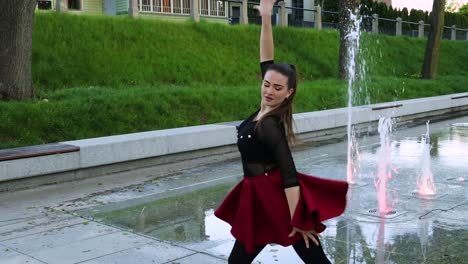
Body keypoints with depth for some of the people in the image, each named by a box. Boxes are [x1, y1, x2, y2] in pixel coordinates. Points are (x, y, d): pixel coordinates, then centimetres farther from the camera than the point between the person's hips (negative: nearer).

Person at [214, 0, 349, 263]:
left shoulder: (270, 125, -20)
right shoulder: (267, 108, 1)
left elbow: (289, 175, -23)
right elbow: (267, 61, 3)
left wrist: (297, 220, -24)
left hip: (274, 197, -8)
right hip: (262, 196, 8)